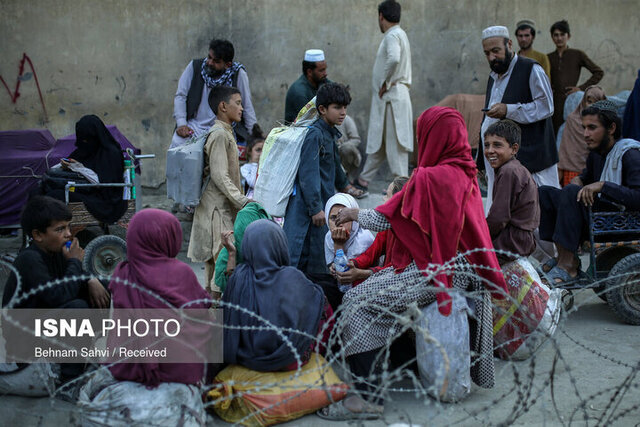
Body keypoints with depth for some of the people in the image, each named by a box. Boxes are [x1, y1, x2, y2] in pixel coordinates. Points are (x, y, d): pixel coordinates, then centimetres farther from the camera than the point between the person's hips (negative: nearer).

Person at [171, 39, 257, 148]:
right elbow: (180, 96, 2)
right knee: (177, 142, -25)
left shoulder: (238, 74, -7)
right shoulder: (195, 67, -1)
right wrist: (181, 124, -11)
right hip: (194, 126, 1)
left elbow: (247, 107, -2)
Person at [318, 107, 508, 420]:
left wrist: (353, 213, 5)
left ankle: (367, 397, -15)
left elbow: (383, 220, -13)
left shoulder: (429, 178, -19)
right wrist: (399, 199, 25)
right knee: (377, 281, 27)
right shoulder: (466, 174, 7)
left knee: (358, 301, -12)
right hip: (464, 270, 10)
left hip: (435, 272, -10)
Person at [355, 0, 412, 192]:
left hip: (391, 96, -10)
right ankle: (364, 179, 23)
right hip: (388, 98, 10)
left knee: (394, 142, -6)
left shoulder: (392, 35, -13)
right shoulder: (400, 34, 19)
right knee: (377, 140, 15)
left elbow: (394, 59, -32)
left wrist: (385, 83, -20)